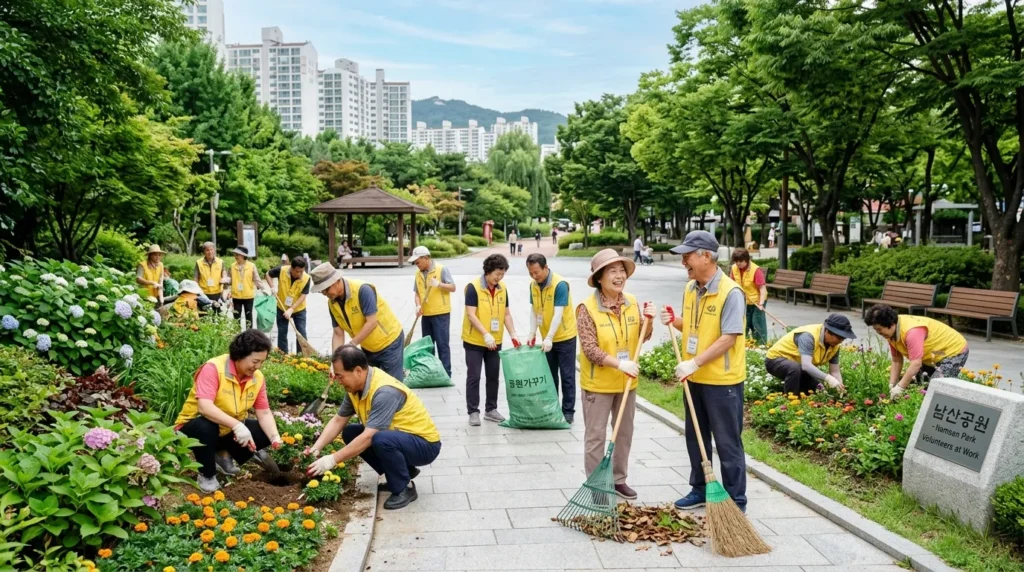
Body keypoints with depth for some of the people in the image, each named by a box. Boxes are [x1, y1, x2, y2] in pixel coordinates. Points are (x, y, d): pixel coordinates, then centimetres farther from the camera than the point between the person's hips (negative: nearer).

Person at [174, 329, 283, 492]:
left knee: (266, 433, -11)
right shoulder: (213, 368, -27)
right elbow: (204, 407, -38)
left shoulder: (257, 377, -9)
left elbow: (264, 413, -8)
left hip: (229, 431, 6)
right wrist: (237, 425, -48)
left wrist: (275, 438, -27)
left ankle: (224, 455, 11)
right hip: (196, 425, -6)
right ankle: (206, 475, -12)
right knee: (206, 426, -38)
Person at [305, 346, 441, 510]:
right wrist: (316, 448, -8)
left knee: (381, 440, -35)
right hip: (397, 437, 9)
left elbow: (368, 437, -33)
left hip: (425, 444, -9)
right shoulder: (357, 386, -3)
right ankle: (402, 470, 11)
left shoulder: (385, 392, -30)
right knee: (350, 433, 2)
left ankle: (404, 488, -9)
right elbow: (338, 420, 5)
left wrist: (332, 460, -30)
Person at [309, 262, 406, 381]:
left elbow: (372, 322, -29)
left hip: (389, 340, -6)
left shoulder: (362, 290, -27)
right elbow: (338, 334, -5)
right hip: (368, 347, 6)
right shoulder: (332, 303, -7)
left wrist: (351, 345, -30)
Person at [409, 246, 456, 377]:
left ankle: (446, 374, 1)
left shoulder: (442, 270, -8)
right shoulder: (418, 274, 8)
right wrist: (418, 305, -8)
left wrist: (439, 284, -24)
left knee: (442, 345, -4)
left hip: (441, 314, -6)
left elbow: (453, 287, -8)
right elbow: (417, 293, 11)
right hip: (426, 315, 6)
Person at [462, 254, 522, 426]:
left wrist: (513, 334, -3)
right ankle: (473, 411, 9)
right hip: (474, 341, -5)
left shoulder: (502, 289, 3)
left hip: (495, 342, 6)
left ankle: (491, 409, 23)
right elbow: (471, 315, -18)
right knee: (473, 377, 0)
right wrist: (485, 334, -25)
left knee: (493, 376, 12)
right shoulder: (473, 287, -14)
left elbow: (506, 314, 8)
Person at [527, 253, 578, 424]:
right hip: (546, 339, 6)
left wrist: (549, 338, -33)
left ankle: (568, 411, 9)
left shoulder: (560, 284, -21)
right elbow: (534, 311, 4)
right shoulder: (533, 285, -2)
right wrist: (532, 333, -6)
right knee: (550, 375, 13)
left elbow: (558, 314, -27)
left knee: (567, 376, 1)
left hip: (565, 337, -6)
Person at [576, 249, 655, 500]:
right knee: (595, 436, 5)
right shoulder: (587, 308, -17)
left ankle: (619, 479, 32)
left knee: (625, 433, 16)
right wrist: (620, 363, -28)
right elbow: (590, 349, -20)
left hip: (627, 382, 5)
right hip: (598, 383, -5)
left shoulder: (632, 303, -1)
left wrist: (649, 320, -11)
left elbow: (643, 338, 8)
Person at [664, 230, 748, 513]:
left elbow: (729, 338, -23)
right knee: (695, 437, 18)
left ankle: (736, 502, 16)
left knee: (727, 443, 3)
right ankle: (699, 490, 34)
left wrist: (695, 362, -27)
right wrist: (675, 321, -3)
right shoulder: (690, 289, 6)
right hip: (694, 378, 8)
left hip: (722, 382, -8)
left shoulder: (731, 292, -19)